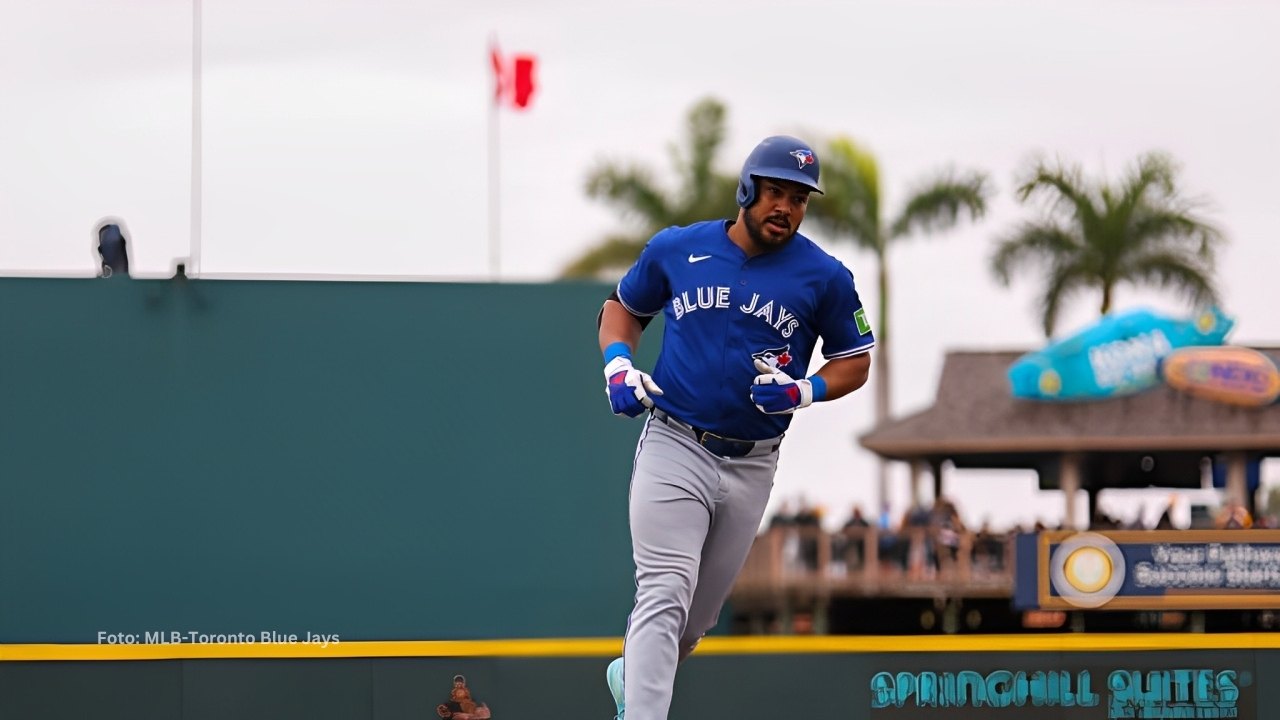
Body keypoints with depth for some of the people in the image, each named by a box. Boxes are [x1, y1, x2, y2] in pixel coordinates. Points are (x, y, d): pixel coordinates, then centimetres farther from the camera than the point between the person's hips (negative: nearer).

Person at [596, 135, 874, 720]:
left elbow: (855, 362, 7)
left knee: (701, 611, 15)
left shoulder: (825, 277, -2)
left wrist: (806, 391, -13)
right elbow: (623, 307, 16)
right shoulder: (676, 249, 0)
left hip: (752, 467, 2)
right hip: (674, 448, -2)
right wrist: (617, 362, -4)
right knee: (665, 595, -17)